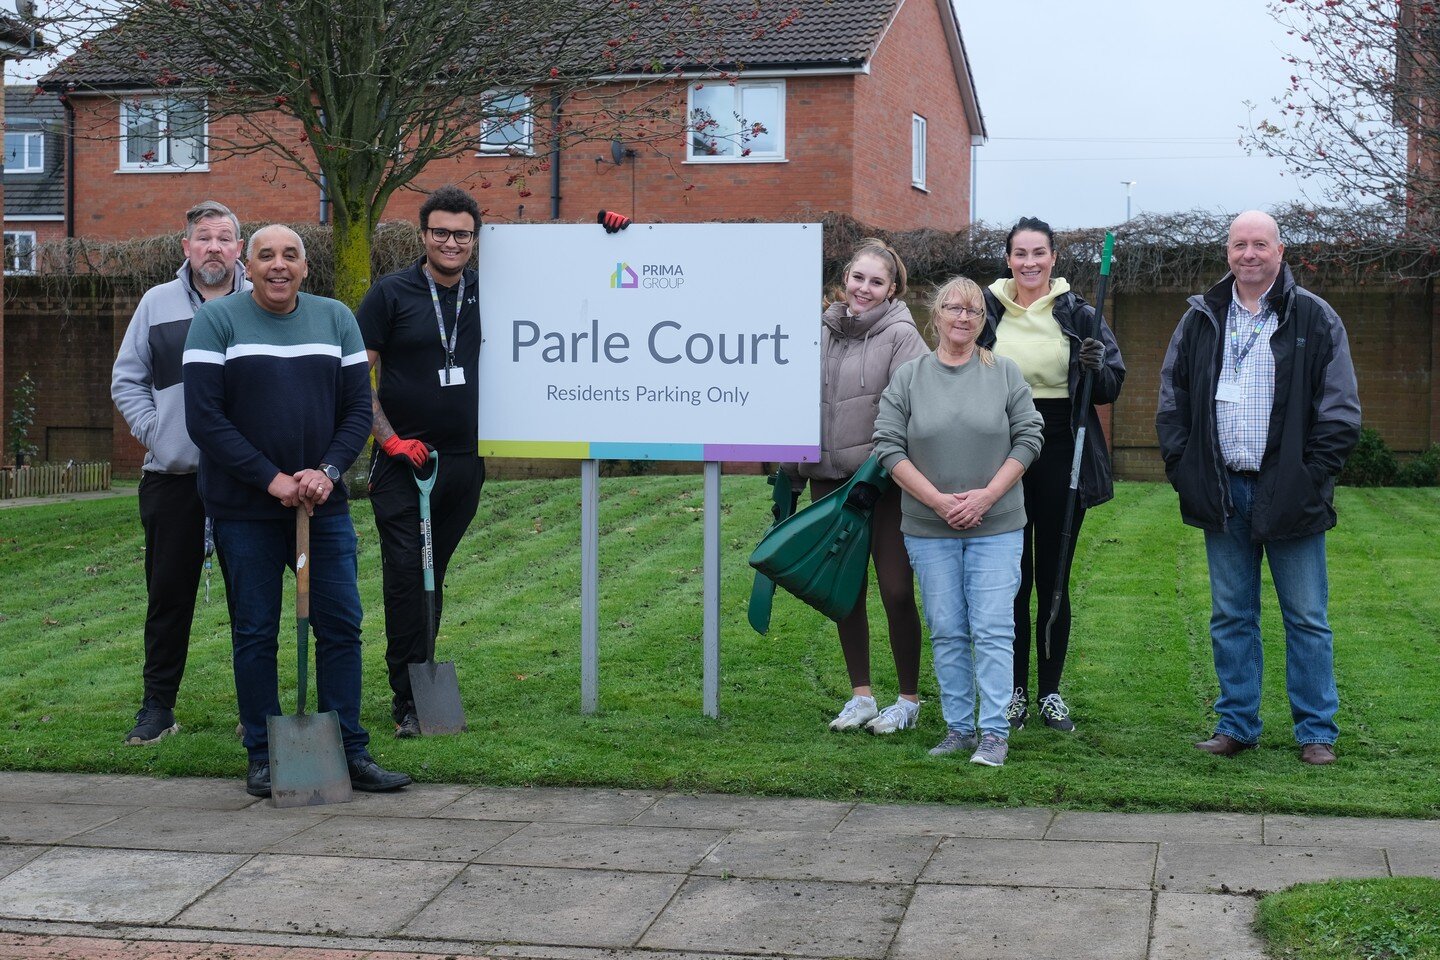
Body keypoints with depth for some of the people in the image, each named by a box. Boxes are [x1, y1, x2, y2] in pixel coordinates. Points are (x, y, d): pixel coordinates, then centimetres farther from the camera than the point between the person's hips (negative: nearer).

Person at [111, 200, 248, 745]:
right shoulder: (158, 303, 9)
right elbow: (127, 380, 14)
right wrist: (153, 431, 2)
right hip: (172, 476, 2)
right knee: (168, 593, 6)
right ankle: (157, 707, 15)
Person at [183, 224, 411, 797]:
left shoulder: (336, 320, 7)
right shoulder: (216, 322, -3)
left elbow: (358, 409, 6)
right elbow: (204, 419, -10)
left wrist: (327, 471, -11)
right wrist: (271, 480, -15)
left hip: (324, 506, 3)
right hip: (245, 510, -3)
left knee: (341, 625, 3)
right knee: (255, 633, 4)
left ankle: (351, 753, 11)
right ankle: (263, 757, 14)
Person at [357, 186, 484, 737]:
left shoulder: (483, 292, 7)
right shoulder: (392, 294, -3)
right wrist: (389, 438, -10)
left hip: (464, 461, 4)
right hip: (403, 460, -4)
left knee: (433, 577, 12)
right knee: (405, 575, -7)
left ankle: (420, 678, 23)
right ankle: (408, 700, -2)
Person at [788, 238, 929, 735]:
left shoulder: (901, 335, -6)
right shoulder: (822, 332, 9)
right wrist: (791, 470, 16)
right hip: (830, 481, 5)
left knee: (896, 591, -1)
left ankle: (908, 700, 13)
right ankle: (860, 695, 21)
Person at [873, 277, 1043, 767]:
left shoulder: (1005, 373, 5)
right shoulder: (907, 378, 5)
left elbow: (1028, 438, 2)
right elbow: (890, 447, 0)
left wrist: (987, 496, -9)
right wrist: (938, 500, -10)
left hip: (996, 525, -1)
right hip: (929, 527, 1)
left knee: (992, 630, -5)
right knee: (947, 631, 5)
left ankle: (994, 732, -1)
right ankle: (958, 728, 14)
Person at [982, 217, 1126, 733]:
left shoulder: (1077, 314, 3)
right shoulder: (987, 311, 5)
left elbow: (1111, 388, 5)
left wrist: (1096, 368, -17)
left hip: (1062, 457, 0)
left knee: (1054, 580, 6)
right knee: (1011, 579, 4)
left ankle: (1051, 692, 16)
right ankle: (1015, 691, 14)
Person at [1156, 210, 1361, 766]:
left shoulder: (1315, 320, 0)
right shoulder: (1201, 320, 9)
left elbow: (1340, 410, -1)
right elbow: (1172, 400, 12)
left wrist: (1314, 477, -9)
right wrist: (1182, 468, 1)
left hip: (1290, 494, -3)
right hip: (1223, 492, 3)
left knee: (1307, 619, 2)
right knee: (1231, 617, 10)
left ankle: (1317, 732, 11)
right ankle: (1236, 725, 19)